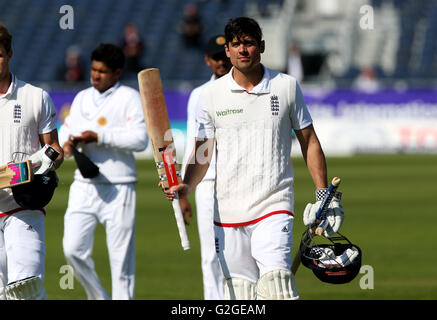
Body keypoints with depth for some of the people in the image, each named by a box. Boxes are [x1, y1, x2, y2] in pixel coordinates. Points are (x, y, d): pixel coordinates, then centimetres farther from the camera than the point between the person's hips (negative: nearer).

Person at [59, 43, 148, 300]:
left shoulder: (129, 98, -2)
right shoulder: (82, 98, 16)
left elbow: (140, 139, -13)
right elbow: (67, 129, 20)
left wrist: (99, 137, -16)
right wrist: (66, 143, -4)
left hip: (118, 188, -5)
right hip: (84, 185, 5)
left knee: (121, 256, -3)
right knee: (73, 249, -5)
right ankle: (98, 297, 14)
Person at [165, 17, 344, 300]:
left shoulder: (287, 87, 4)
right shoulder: (212, 94, 6)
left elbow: (309, 142, 10)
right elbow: (203, 151, 9)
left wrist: (324, 194, 5)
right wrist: (187, 186, -10)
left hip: (274, 206, -2)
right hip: (228, 210, 2)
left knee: (275, 280, -21)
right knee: (238, 289, 2)